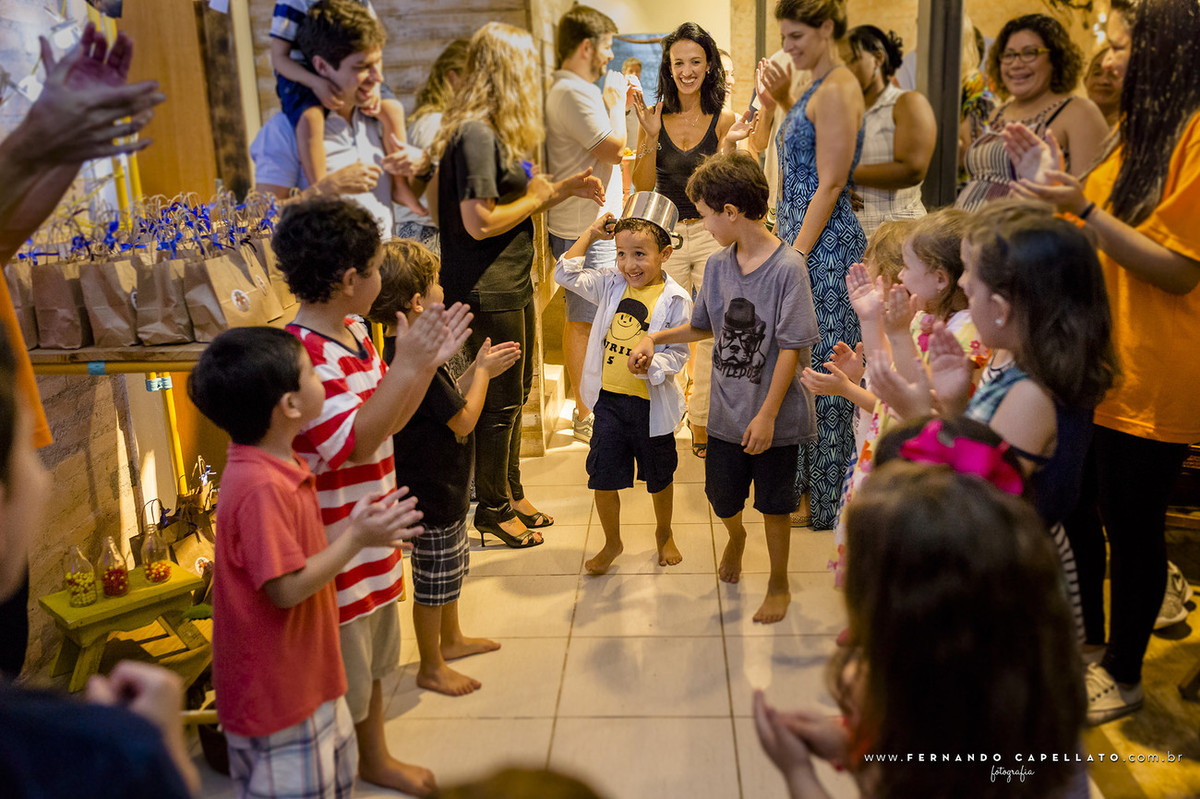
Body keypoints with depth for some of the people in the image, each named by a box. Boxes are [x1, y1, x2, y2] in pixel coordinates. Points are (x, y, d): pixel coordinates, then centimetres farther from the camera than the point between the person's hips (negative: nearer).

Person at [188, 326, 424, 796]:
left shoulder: (280, 468, 3)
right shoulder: (260, 488, -29)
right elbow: (286, 588, -27)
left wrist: (360, 532, 0)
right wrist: (356, 539, -24)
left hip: (307, 675, 10)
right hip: (276, 688, -10)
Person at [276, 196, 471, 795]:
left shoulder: (353, 332, 3)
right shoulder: (303, 355, -27)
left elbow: (388, 420, 11)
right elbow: (356, 441, -36)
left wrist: (429, 362, 1)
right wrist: (406, 366, -38)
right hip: (335, 554, -10)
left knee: (370, 665, 28)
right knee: (338, 685, 11)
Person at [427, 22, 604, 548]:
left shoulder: (497, 130, 13)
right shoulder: (476, 133, -20)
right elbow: (480, 222, -24)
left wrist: (565, 188, 6)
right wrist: (537, 197, -12)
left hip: (512, 285, 10)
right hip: (488, 292, -10)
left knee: (515, 395, 19)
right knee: (500, 402, 2)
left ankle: (511, 493, 34)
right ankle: (493, 508, 19)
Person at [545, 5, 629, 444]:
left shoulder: (566, 90, 16)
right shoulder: (575, 93, -18)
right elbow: (614, 148, -22)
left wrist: (616, 104, 17)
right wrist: (616, 101, -9)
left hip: (587, 223, 11)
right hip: (585, 227, -11)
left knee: (580, 318, 18)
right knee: (584, 321, -4)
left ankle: (586, 401, 31)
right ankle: (585, 416, 5)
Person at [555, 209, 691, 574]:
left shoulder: (675, 300, -12)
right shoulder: (610, 283, 1)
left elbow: (678, 352, -12)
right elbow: (565, 274, 3)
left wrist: (652, 363, -32)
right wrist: (590, 235, 1)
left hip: (652, 403, -3)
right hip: (609, 398, 3)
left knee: (659, 476, 17)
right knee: (603, 476, 7)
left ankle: (663, 534, 43)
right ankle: (612, 543, 29)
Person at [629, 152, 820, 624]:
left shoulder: (787, 268, -17)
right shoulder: (717, 266, 2)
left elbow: (791, 348, -16)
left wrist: (767, 414, -17)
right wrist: (655, 338, 5)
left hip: (774, 416, -5)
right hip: (726, 412, 5)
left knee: (774, 506, 10)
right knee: (722, 498, 15)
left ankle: (778, 584, 33)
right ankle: (735, 538, 50)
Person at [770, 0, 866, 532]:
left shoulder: (837, 90, -14)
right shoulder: (817, 89, 16)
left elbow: (829, 185, -19)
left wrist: (796, 257, -20)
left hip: (825, 247, -10)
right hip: (804, 242, 10)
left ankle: (826, 501, 12)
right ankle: (804, 484, 29)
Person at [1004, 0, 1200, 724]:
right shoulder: (1139, 133, 13)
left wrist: (1082, 206, -25)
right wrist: (1054, 183, 2)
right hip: (1093, 362, 9)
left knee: (1131, 524, 5)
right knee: (1076, 508, 18)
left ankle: (1124, 674, 25)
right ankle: (1087, 640, 39)